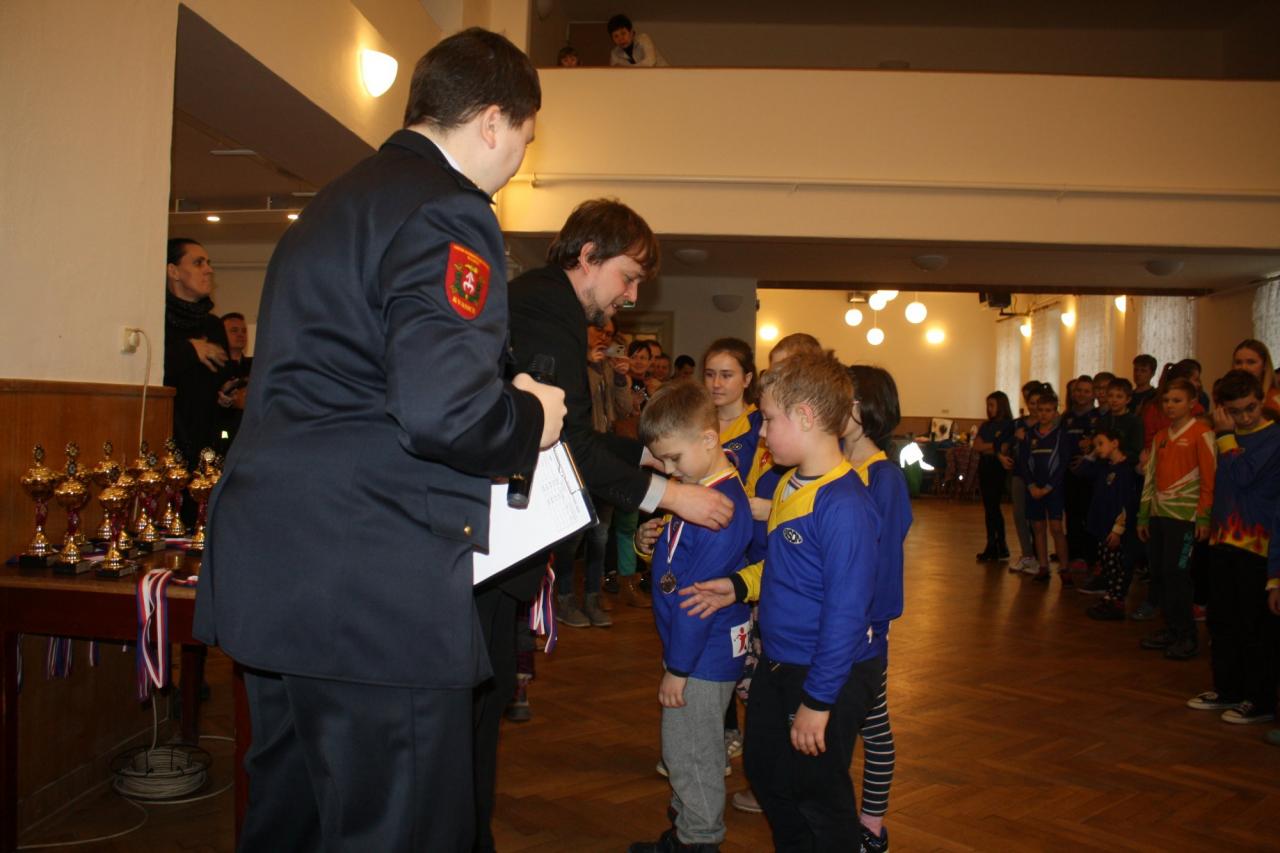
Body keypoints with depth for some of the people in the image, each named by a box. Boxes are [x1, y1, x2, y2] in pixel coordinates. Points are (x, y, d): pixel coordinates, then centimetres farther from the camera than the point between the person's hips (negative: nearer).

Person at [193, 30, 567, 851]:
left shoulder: (339, 199, 18)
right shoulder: (447, 212, -13)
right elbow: (444, 409, -26)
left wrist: (501, 393, 20)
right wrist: (530, 421, -5)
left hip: (273, 568, 10)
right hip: (372, 589, -10)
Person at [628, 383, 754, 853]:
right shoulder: (698, 491, 6)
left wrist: (677, 668, -19)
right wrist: (651, 544, 3)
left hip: (705, 655, -10)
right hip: (693, 647, 10)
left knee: (690, 756, 5)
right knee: (683, 752, 22)